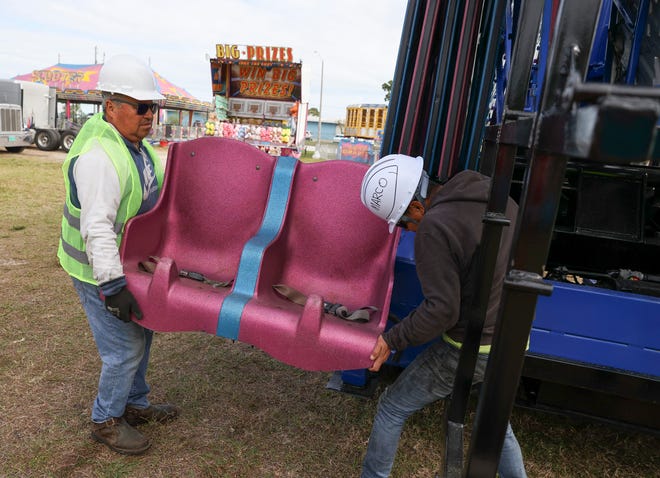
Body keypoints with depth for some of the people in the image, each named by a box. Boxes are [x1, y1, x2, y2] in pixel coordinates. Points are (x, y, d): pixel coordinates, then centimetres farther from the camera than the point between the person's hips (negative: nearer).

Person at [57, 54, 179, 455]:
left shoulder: (139, 145, 4)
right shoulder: (100, 156, -27)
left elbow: (160, 194, 15)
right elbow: (97, 228, -32)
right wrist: (114, 285, -33)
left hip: (130, 261, 10)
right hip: (99, 270, -10)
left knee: (141, 331, 20)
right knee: (126, 347, -1)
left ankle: (134, 404, 39)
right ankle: (106, 421, 23)